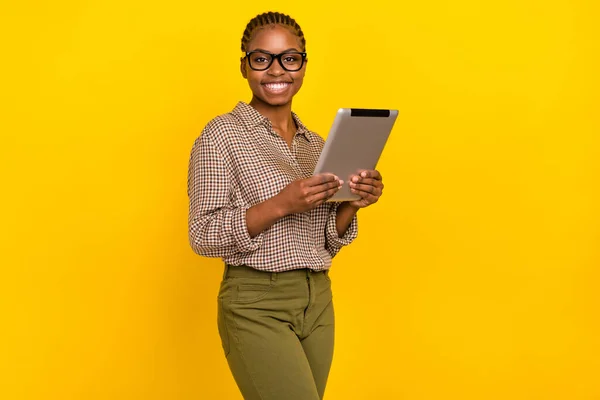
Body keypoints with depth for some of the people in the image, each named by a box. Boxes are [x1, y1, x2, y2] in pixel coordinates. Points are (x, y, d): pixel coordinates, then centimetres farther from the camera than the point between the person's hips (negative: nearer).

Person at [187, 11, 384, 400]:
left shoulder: (315, 144, 12)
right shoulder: (222, 134, -6)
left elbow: (326, 242, 15)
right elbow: (204, 236, -12)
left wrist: (352, 205, -5)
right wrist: (281, 204, -23)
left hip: (317, 303, 6)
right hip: (257, 306, -6)